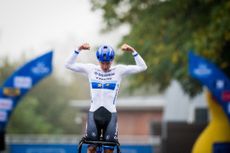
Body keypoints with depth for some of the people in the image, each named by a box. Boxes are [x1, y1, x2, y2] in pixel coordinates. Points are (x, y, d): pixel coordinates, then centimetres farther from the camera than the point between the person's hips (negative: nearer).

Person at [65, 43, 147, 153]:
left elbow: (142, 67, -3)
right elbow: (69, 65, -1)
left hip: (110, 114, 0)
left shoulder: (119, 70, 2)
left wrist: (133, 51, -16)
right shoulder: (91, 69, 4)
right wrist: (78, 50, -13)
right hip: (94, 112, 1)